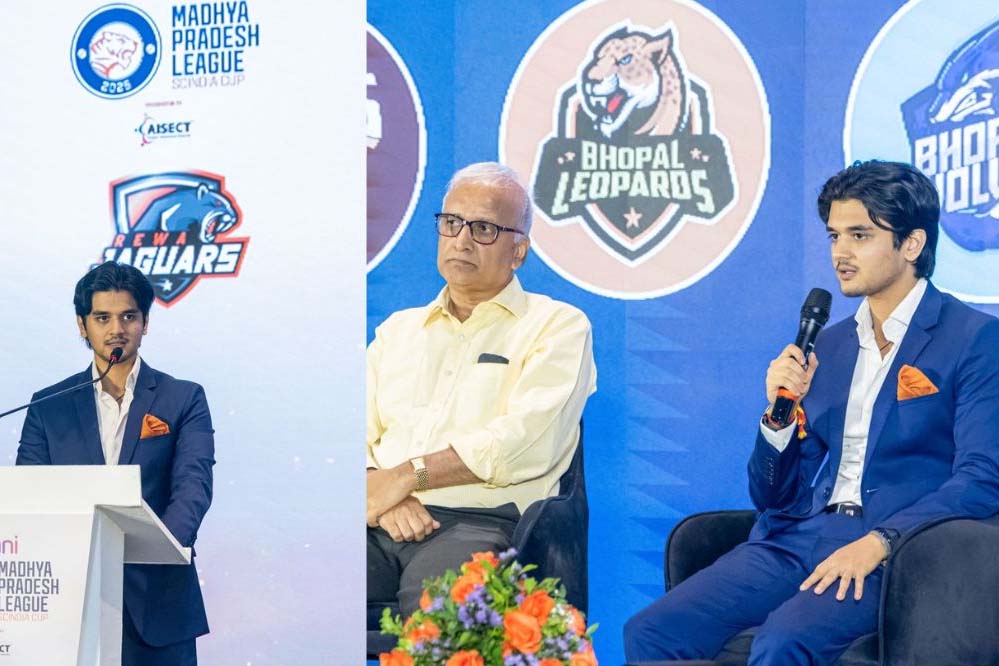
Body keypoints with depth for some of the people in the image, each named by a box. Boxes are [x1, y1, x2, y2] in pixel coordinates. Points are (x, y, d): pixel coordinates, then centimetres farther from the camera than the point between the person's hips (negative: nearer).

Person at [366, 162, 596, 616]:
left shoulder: (557, 326, 10)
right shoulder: (398, 330, 26)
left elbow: (529, 441, -7)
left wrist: (407, 475, -9)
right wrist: (381, 494, -9)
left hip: (481, 523, -4)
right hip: (381, 523, 4)